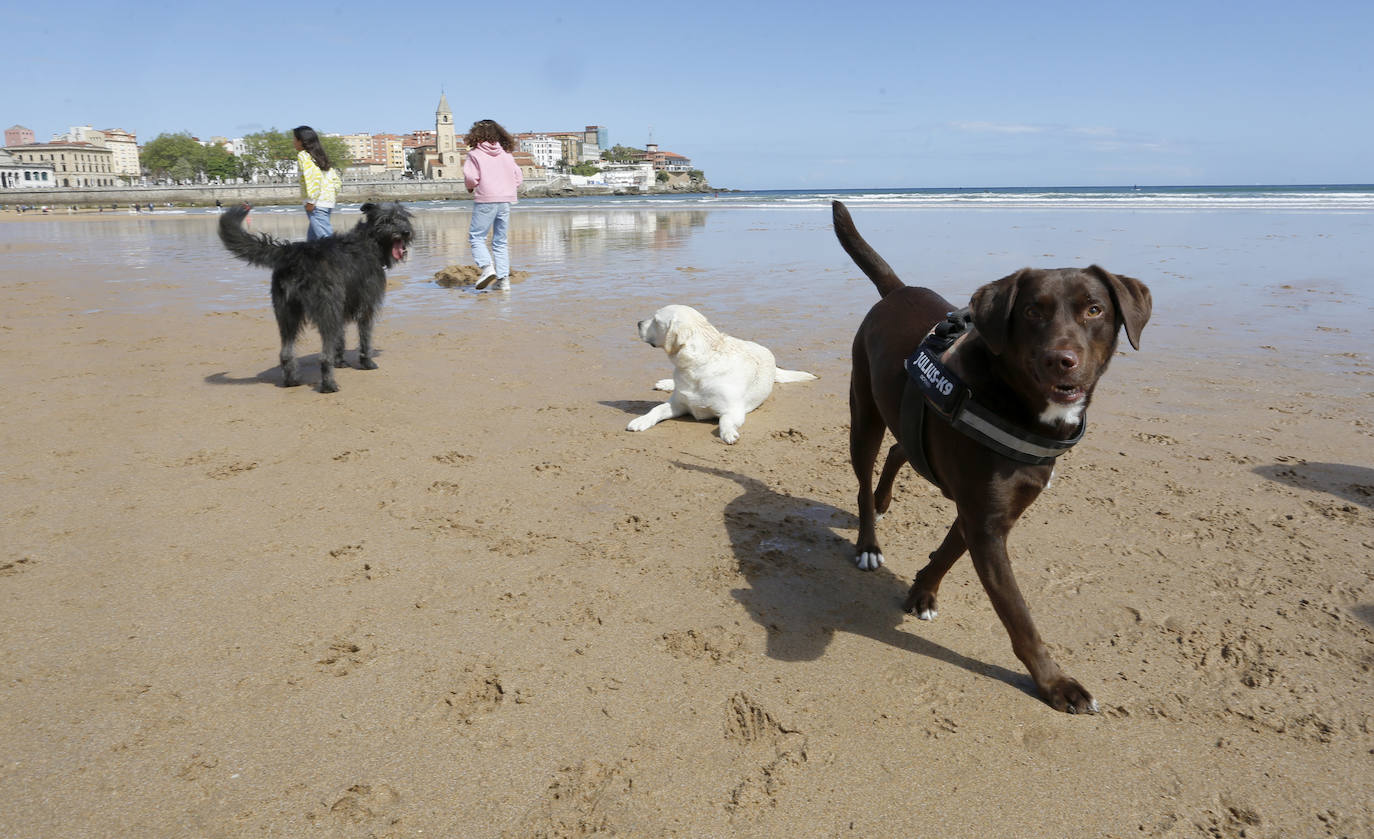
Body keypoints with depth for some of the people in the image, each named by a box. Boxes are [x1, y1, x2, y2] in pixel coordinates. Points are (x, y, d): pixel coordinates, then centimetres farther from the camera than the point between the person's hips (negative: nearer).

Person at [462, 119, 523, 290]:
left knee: (476, 237, 3)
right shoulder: (506, 154, 11)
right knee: (500, 241, 11)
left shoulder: (475, 154, -1)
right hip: (506, 200, 5)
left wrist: (470, 187, 9)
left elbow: (470, 177, -11)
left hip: (485, 200, -5)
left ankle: (487, 267, -18)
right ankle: (503, 278, 5)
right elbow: (519, 178, 9)